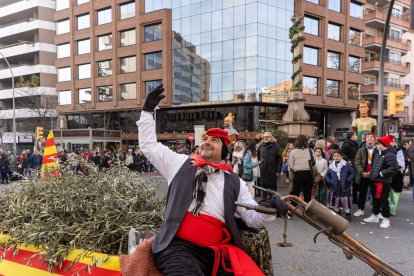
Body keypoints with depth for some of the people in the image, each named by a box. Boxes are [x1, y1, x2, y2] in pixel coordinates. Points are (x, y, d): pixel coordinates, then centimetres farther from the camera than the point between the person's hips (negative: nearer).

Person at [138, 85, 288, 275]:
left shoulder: (234, 182, 14)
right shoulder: (181, 164, 13)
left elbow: (252, 218, 15)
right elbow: (148, 145, 20)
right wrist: (148, 110, 17)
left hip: (217, 251, 2)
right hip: (179, 247, -2)